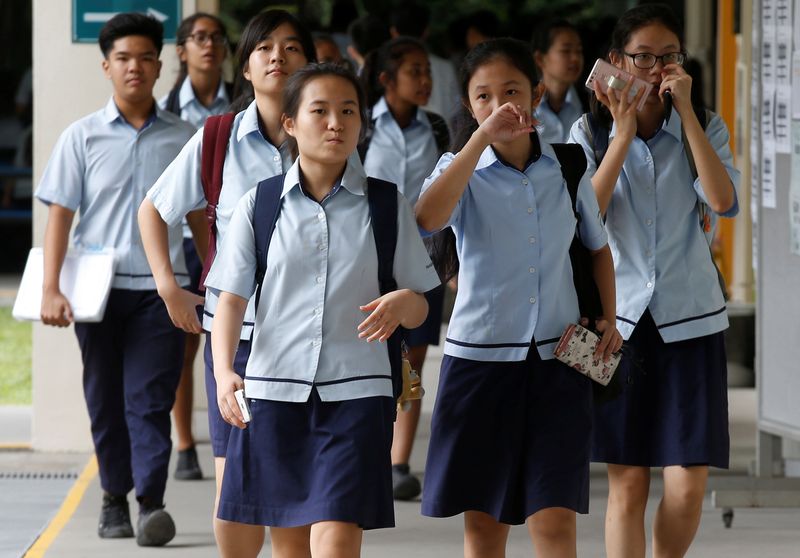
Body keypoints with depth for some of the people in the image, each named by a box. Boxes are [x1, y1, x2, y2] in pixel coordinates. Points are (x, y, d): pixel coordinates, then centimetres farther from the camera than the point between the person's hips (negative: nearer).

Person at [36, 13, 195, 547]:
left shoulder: (183, 137, 6)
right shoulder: (83, 137, 4)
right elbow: (60, 213, 2)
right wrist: (51, 289, -6)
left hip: (160, 287, -1)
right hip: (99, 287, 1)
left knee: (149, 399, -9)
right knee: (107, 400, 7)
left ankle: (151, 504, -16)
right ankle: (114, 498, 20)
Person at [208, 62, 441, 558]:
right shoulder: (259, 206, 4)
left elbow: (419, 310, 7)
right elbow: (231, 300, 2)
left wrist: (403, 303, -17)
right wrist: (224, 372, -15)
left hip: (356, 392, -1)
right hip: (274, 388, 2)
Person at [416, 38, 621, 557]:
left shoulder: (566, 171, 4)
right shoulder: (463, 170, -3)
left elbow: (598, 248, 21)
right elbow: (428, 218, -27)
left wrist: (608, 318, 6)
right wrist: (482, 139, -31)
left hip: (557, 360, 1)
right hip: (481, 358, -1)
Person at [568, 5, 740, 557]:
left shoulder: (705, 128, 4)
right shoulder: (590, 134, 4)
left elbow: (723, 201, -15)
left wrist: (686, 110, -15)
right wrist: (624, 134, -13)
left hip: (689, 319, 0)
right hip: (619, 318, 0)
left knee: (687, 490, -5)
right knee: (627, 485, 0)